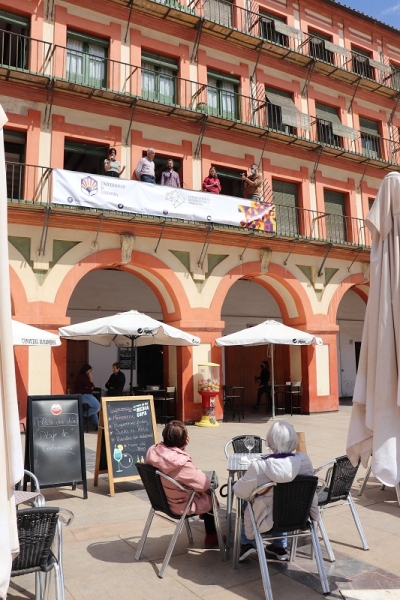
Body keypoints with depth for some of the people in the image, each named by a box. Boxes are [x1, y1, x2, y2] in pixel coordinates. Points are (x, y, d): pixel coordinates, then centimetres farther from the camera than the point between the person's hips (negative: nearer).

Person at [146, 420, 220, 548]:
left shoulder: (153, 451, -16)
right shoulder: (182, 463, -37)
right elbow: (204, 484, -23)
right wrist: (201, 474, -3)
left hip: (161, 499, 7)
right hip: (180, 506, -7)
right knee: (210, 497, 21)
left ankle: (204, 514, 50)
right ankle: (211, 537, 38)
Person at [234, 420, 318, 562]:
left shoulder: (258, 466, -28)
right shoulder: (304, 460, -17)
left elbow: (240, 492, -14)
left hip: (269, 522, -3)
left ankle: (246, 544, 28)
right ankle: (280, 547, 40)